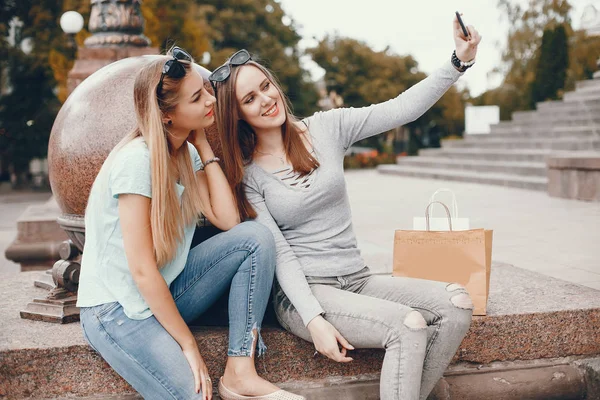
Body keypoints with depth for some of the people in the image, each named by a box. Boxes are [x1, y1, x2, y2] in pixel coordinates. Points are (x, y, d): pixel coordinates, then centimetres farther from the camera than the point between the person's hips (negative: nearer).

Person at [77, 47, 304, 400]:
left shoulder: (187, 155, 4)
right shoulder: (137, 160, -21)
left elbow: (228, 220, -7)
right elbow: (142, 271, -22)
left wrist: (203, 146, -5)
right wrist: (189, 346, -17)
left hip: (163, 293, 8)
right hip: (118, 309, -8)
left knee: (256, 237, -12)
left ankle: (241, 371, -12)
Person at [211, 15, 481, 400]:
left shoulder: (327, 128, 6)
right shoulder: (247, 175, -3)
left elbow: (402, 109, 0)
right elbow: (279, 253, -10)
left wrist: (459, 61, -11)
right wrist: (315, 321, -20)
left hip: (358, 279, 5)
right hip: (301, 292, -4)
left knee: (457, 303, -17)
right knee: (409, 325, -27)